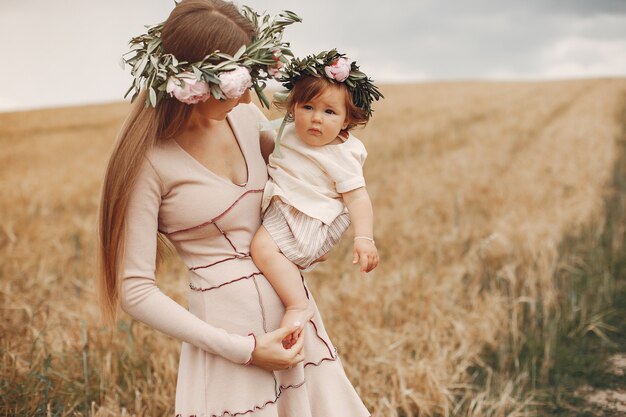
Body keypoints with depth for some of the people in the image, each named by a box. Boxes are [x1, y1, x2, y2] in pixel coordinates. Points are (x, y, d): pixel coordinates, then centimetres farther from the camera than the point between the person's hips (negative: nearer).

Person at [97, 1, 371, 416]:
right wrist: (243, 350, -15)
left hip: (294, 314, 6)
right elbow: (136, 290, -15)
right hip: (229, 333, -6)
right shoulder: (148, 161, -16)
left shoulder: (245, 118, -1)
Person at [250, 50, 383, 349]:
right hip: (278, 207, 9)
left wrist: (364, 238, -29)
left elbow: (357, 196, -19)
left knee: (264, 246, -28)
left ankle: (298, 305, -24)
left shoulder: (341, 156, -15)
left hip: (307, 220, -9)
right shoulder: (290, 131, 5)